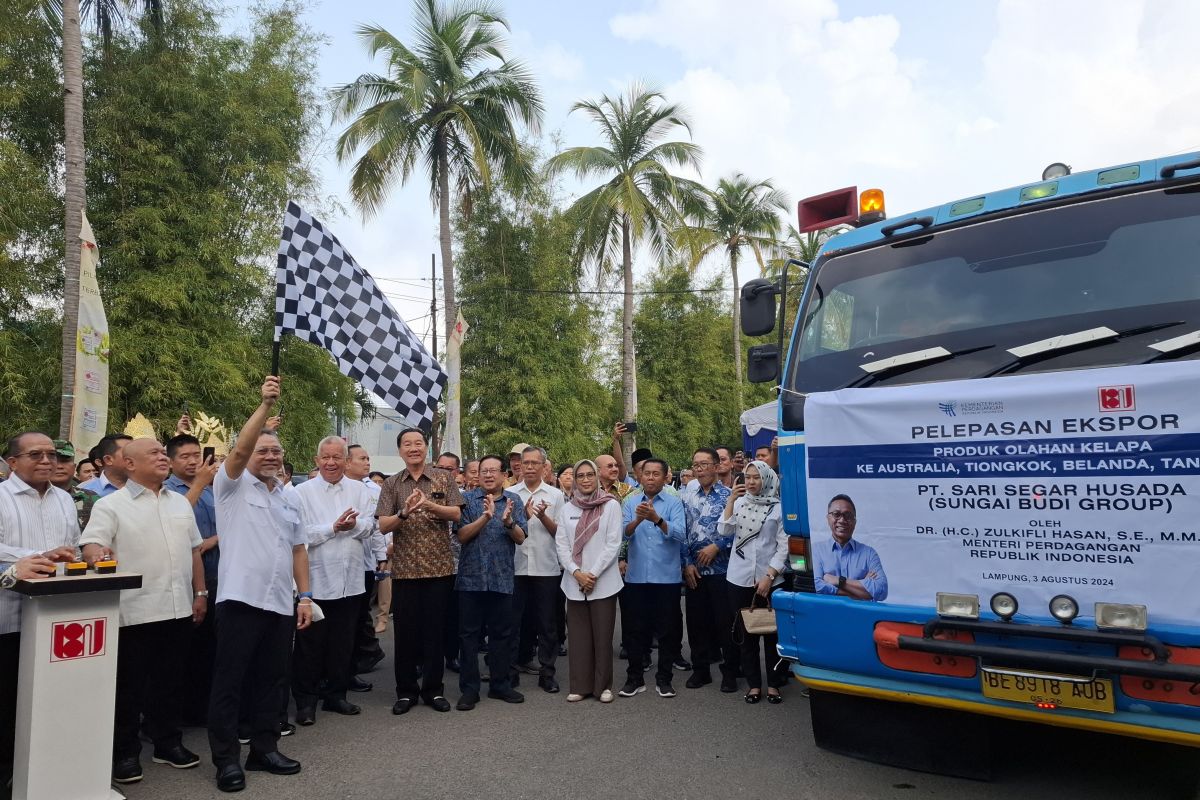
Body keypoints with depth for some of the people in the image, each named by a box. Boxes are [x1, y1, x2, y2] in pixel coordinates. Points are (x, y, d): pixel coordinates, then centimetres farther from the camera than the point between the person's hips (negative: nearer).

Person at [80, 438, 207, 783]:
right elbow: (91, 546, -16)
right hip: (135, 611, -5)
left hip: (178, 608, 5)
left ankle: (168, 742, 28)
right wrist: (99, 555, -38)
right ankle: (125, 751, 19)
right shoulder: (111, 505, -4)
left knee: (170, 680, 15)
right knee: (130, 685, 6)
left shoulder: (180, 502, 13)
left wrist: (200, 592, 12)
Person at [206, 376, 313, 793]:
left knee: (272, 680, 13)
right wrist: (265, 405, -27)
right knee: (229, 680, 2)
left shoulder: (290, 497, 14)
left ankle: (264, 749, 24)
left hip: (281, 602, 6)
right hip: (241, 598, -5)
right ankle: (226, 759, 11)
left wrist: (305, 595, 9)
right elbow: (240, 448, -21)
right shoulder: (234, 486, -1)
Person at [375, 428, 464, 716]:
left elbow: (456, 514, -5)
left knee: (436, 629, 6)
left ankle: (433, 688, 19)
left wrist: (429, 505, -22)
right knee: (405, 631, 6)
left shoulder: (443, 478, 3)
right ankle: (406, 690, 20)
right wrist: (404, 512, -23)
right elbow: (383, 525, -3)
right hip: (404, 568, 1)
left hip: (439, 567, 0)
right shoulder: (391, 484, 5)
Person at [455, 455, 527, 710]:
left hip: (502, 578, 2)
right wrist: (485, 517, -24)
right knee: (469, 634, 4)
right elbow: (462, 535, -10)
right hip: (471, 577, -1)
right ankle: (469, 688, 12)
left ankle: (500, 684, 21)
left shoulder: (514, 500, 5)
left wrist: (508, 522, -23)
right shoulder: (467, 499, 0)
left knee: (502, 633, 9)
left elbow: (520, 538, -2)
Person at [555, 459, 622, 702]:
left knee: (603, 635, 3)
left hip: (603, 581, -3)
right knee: (578, 635, 7)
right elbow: (561, 545, 3)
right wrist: (577, 573, -9)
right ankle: (580, 685, 16)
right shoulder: (566, 509, 7)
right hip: (574, 582, 3)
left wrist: (593, 573, -12)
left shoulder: (611, 505, -2)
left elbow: (613, 543, -7)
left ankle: (603, 685, 15)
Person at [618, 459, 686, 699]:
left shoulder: (674, 503, -1)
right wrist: (637, 520, -26)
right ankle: (634, 678, 21)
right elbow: (623, 534, -6)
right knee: (635, 629, 9)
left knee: (667, 630, 7)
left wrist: (657, 519, -31)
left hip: (666, 577, -2)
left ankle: (664, 679, 20)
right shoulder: (631, 504, 7)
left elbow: (680, 535, -16)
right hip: (636, 577, 2)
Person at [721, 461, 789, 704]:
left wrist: (769, 576, -9)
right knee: (746, 633, 7)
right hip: (740, 578, 2)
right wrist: (731, 499, -12)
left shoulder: (778, 508, -2)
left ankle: (774, 684, 17)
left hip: (770, 580, -2)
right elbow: (725, 530, -7)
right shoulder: (739, 503, 6)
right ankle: (754, 684, 18)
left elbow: (784, 546, -2)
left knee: (772, 632, 3)